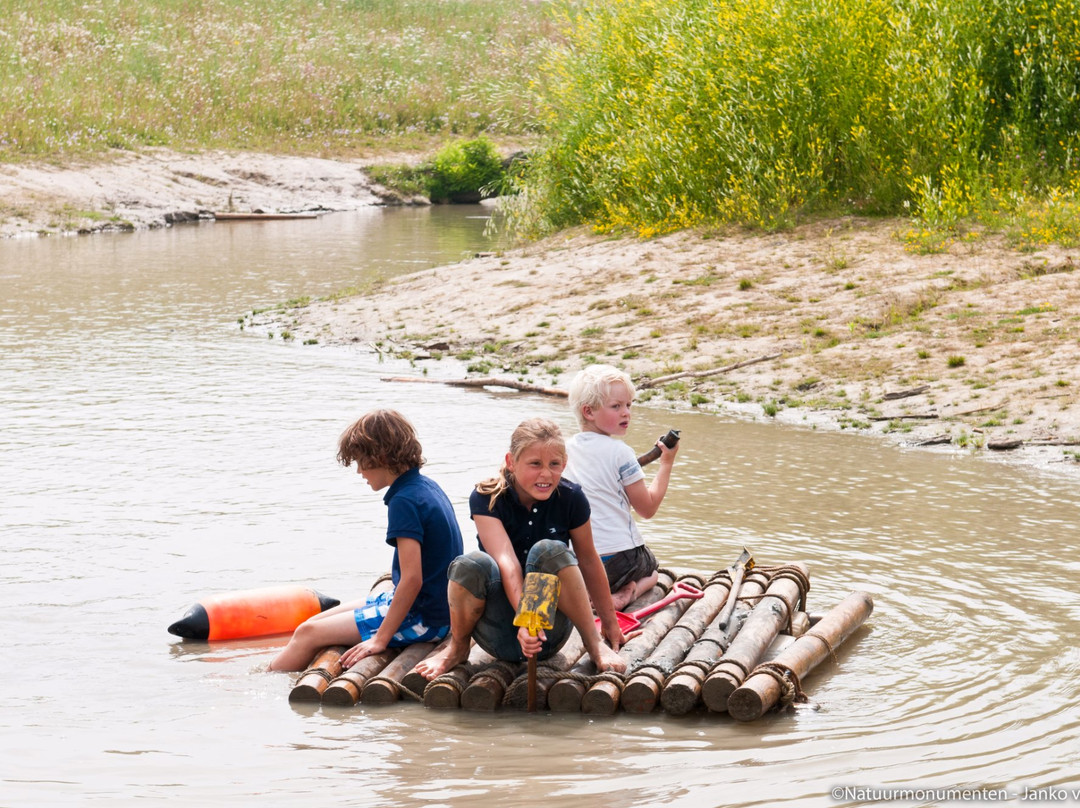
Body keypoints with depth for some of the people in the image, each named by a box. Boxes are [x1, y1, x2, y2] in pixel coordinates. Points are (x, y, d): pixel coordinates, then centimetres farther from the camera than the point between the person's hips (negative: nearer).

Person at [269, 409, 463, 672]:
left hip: (423, 619, -10)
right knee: (318, 622, 17)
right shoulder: (426, 485, 8)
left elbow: (413, 579, -26)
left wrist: (381, 638, -23)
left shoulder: (404, 501, -21)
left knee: (308, 633, -5)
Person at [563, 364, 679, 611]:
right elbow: (647, 509, -5)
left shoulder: (567, 449, 4)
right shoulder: (619, 452, -13)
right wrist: (666, 464, 3)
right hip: (620, 559, -4)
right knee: (650, 571, 31)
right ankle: (628, 592, -2)